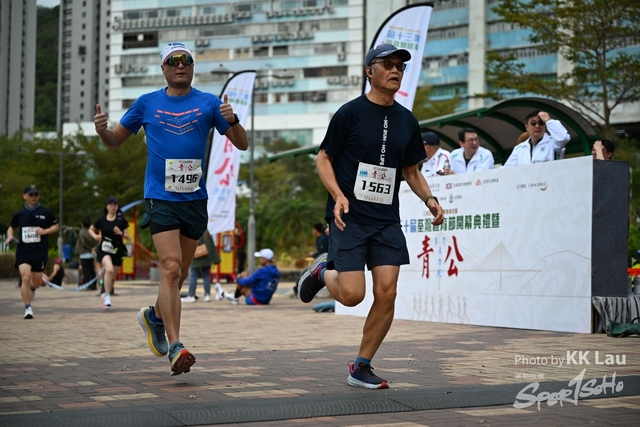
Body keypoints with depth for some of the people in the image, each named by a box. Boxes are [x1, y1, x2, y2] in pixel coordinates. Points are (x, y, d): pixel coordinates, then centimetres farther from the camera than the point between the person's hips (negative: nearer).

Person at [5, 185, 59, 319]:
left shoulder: (45, 212, 0)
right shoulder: (19, 214, 3)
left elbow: (56, 226, 9)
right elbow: (11, 228, 18)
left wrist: (45, 231, -10)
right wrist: (10, 237, -3)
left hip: (40, 252, 1)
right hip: (23, 251, -1)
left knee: (37, 281, 11)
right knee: (26, 278, -18)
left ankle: (32, 289, 50)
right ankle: (28, 308, -9)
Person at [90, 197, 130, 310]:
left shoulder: (121, 221, 1)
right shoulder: (101, 220, 0)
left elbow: (127, 236, 5)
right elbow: (91, 229, 15)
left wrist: (121, 233, -16)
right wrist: (95, 236, -5)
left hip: (117, 250, 2)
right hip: (104, 249, -2)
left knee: (112, 276, 9)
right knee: (109, 269, -29)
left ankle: (106, 294, 36)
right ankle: (107, 296, -19)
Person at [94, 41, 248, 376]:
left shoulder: (208, 103, 6)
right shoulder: (147, 103, 6)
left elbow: (242, 144, 4)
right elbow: (115, 141, 15)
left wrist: (231, 120, -16)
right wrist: (102, 130, -8)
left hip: (195, 199, 3)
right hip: (160, 197, -2)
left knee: (180, 273, 13)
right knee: (171, 267, -18)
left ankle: (154, 316, 42)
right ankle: (175, 348, -19)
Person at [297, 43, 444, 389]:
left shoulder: (406, 120, 11)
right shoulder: (350, 112, -4)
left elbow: (411, 170, 20)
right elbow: (323, 158, 0)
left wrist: (429, 199, 3)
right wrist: (338, 195, -16)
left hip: (387, 220, 5)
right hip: (349, 218, -4)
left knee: (386, 293, -5)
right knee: (352, 294, -12)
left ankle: (361, 367, 10)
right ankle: (322, 272, 24)